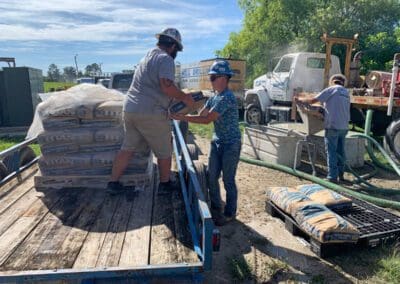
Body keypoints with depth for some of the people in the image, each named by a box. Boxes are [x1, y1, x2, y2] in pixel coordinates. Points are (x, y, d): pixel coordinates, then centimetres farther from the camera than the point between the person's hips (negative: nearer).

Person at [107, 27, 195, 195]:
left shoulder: (147, 56, 22)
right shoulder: (165, 58, -8)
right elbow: (167, 86, -22)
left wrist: (178, 98, 25)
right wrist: (184, 97, -6)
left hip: (129, 109, 8)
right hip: (150, 114, -8)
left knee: (128, 148, 16)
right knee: (164, 151, 10)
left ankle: (113, 183, 21)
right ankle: (165, 184, 24)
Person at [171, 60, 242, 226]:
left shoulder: (227, 98, -21)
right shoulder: (214, 97, 7)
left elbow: (207, 119, -26)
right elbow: (201, 115, 6)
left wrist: (182, 117, -24)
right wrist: (182, 115, -9)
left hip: (231, 145, -8)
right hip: (216, 142, 8)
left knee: (228, 180, 3)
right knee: (212, 177, 11)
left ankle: (229, 214, 22)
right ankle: (216, 208, 31)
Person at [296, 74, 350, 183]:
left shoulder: (331, 89, -4)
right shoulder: (346, 92, 16)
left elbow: (312, 100, -8)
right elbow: (338, 107, 17)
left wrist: (300, 99, 6)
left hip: (333, 125, -7)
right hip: (344, 126, 7)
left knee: (331, 151, -2)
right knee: (340, 150, 14)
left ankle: (332, 176, 0)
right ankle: (340, 174, 22)